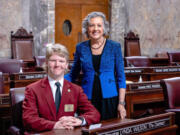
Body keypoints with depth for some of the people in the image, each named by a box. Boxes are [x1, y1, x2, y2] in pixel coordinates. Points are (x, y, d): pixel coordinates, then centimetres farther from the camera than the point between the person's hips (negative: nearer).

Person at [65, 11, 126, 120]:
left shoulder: (115, 47, 1)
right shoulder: (81, 48, 5)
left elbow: (121, 77, 2)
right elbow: (73, 75, 12)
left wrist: (121, 103, -4)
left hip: (109, 100, -1)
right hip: (87, 100, 1)